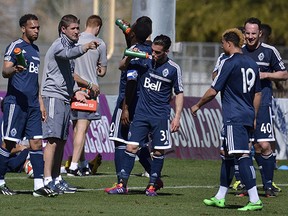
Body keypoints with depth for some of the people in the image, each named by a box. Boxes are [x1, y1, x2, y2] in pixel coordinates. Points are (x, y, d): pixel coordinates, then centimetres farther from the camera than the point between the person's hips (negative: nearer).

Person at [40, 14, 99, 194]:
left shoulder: (71, 45, 21)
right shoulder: (59, 45, -8)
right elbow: (67, 54, -33)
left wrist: (75, 91, 14)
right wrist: (84, 48, -51)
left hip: (65, 98, 9)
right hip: (53, 96, -9)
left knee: (61, 140, 10)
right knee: (53, 139, -14)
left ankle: (57, 179, 15)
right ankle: (47, 180, -17)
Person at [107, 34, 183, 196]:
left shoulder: (173, 69, -3)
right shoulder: (143, 61, 2)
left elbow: (179, 93, 3)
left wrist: (177, 117, -3)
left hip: (161, 116, -2)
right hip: (141, 113, 2)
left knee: (158, 151, 1)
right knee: (131, 147, -5)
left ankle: (152, 186, 13)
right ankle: (123, 185, -1)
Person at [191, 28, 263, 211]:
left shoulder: (229, 63, -10)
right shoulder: (252, 64, 14)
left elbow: (213, 92, -8)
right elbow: (257, 94, 19)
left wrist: (197, 106, 7)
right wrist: (253, 117, 26)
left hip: (234, 117, -9)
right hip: (248, 116, 9)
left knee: (242, 155, -13)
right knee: (228, 155, 18)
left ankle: (255, 200, -21)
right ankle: (220, 197, 24)